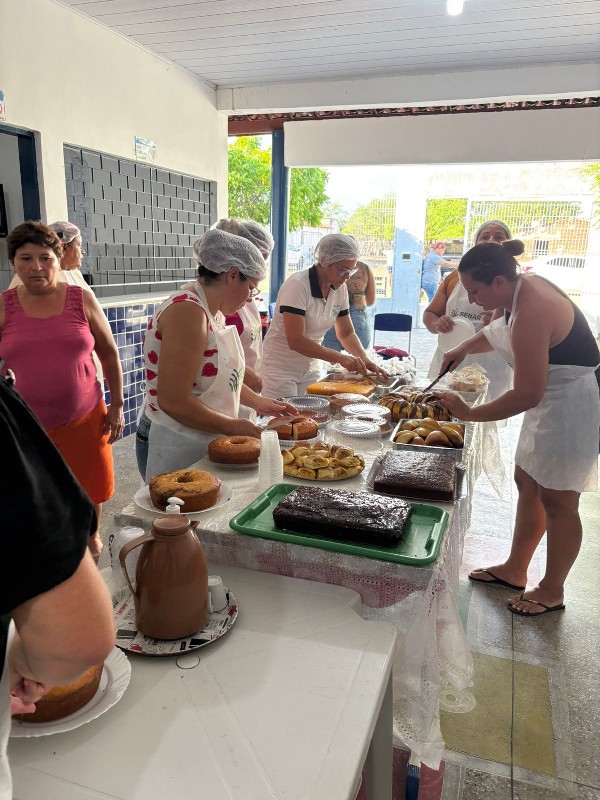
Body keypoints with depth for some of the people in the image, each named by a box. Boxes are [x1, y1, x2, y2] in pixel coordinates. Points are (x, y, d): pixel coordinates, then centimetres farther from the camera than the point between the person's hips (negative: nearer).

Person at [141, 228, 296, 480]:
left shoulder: (213, 312, 8)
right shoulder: (188, 311, -21)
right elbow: (172, 401, -25)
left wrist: (258, 402, 16)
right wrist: (233, 427, -17)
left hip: (205, 441, 9)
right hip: (178, 449, -9)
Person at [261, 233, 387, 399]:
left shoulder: (340, 289, 0)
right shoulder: (297, 285, -21)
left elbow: (346, 333, 10)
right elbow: (295, 341, -27)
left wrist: (364, 359, -9)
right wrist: (340, 358, -31)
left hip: (311, 369, 6)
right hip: (281, 369, -6)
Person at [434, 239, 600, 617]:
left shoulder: (531, 314, -30)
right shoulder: (525, 285, 0)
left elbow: (527, 395, -28)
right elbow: (502, 330, 23)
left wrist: (469, 414, -19)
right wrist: (465, 347, 10)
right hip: (554, 398, 10)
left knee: (557, 501, 3)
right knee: (528, 484, 17)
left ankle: (552, 593, 23)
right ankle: (514, 570, 33)